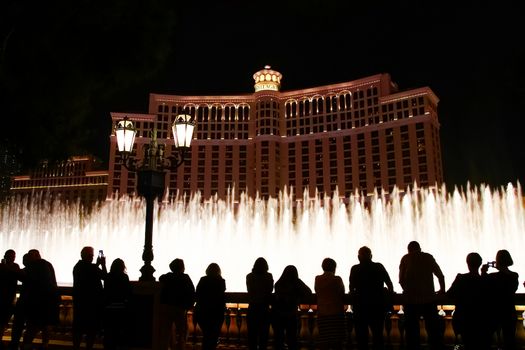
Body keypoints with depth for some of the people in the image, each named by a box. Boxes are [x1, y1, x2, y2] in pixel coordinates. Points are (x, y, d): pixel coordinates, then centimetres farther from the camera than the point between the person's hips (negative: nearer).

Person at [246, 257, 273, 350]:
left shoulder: (249, 276, -4)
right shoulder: (268, 276, -10)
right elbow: (270, 290, 3)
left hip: (252, 309, 1)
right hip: (264, 309, -1)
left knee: (252, 333, 10)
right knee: (263, 333, 9)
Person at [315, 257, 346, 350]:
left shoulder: (317, 279, 0)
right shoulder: (337, 279, -8)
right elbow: (342, 295, 3)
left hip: (322, 313, 3)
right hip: (336, 312, -3)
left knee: (323, 342, 5)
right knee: (337, 342, 5)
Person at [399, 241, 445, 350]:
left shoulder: (405, 258, 4)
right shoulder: (428, 257, 6)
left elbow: (401, 280, 2)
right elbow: (440, 275, 9)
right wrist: (442, 289, 27)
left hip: (411, 300, 0)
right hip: (429, 299, 1)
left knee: (412, 330, 8)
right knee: (434, 329, 10)